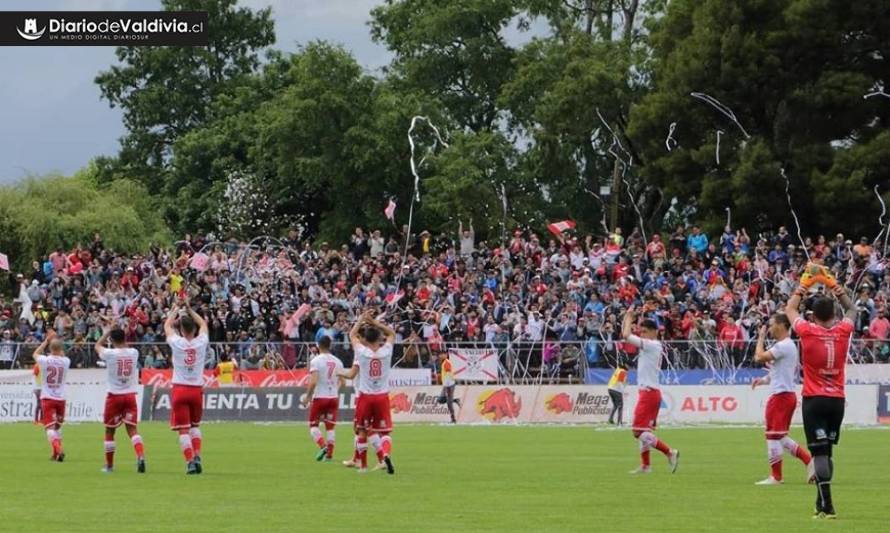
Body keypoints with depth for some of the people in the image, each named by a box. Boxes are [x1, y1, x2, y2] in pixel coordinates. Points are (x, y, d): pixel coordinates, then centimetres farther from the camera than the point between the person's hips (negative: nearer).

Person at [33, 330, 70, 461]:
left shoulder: (45, 360, -10)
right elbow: (61, 355, 21)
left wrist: (47, 340, 17)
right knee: (57, 426, 20)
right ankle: (56, 453, 26)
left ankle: (58, 450, -29)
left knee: (50, 427, -8)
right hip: (61, 398, 3)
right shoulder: (66, 362, -5)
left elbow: (36, 354, 13)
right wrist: (56, 340, 20)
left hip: (47, 398, -3)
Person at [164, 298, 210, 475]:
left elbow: (167, 325, 12)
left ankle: (190, 461, -13)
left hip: (180, 389, -2)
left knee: (183, 430, -1)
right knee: (195, 425, 20)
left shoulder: (177, 343, -8)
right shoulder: (201, 343, -4)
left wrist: (175, 310, 27)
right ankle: (197, 457, 5)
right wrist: (190, 310, 27)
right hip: (197, 389, 2)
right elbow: (203, 324, 17)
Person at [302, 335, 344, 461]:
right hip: (334, 397, 4)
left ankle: (323, 445, -14)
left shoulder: (316, 361, -11)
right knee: (330, 426, 9)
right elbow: (341, 382, 10)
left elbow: (313, 381, -19)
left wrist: (308, 396, -8)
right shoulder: (337, 361, 5)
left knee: (313, 424, 8)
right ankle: (329, 454, 6)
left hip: (320, 396, -4)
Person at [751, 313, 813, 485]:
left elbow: (759, 357, -21)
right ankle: (809, 460, 8)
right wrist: (764, 380, 13)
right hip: (788, 394, 10)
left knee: (773, 435, -3)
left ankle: (776, 476, 1)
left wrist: (761, 338, -6)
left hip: (781, 395, -10)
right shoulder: (790, 345, 17)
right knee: (780, 437, 15)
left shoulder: (783, 346, -16)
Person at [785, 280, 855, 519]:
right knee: (826, 452, 14)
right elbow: (851, 310, 20)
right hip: (837, 400, 4)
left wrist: (800, 291, 23)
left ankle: (827, 506, -16)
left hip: (814, 400, -4)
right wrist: (839, 291, 24)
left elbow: (790, 309, 10)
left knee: (820, 453, -8)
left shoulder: (808, 332, -10)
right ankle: (822, 503, 19)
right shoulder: (842, 332, -3)